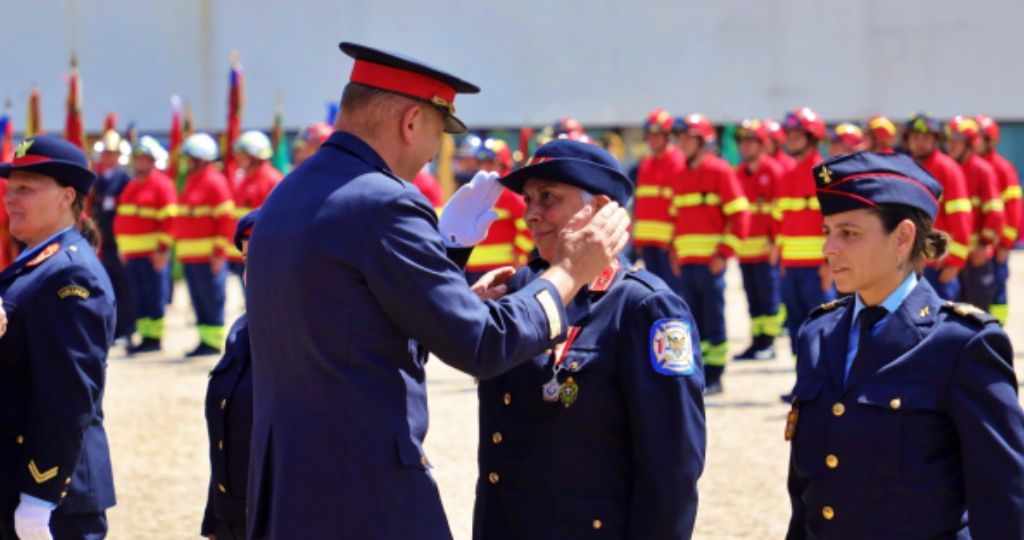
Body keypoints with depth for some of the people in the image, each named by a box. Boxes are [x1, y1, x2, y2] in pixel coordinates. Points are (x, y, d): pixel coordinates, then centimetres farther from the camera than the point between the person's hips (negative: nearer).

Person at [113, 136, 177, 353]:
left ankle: (154, 337, 2)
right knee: (138, 299, 9)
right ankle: (145, 336, 14)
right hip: (132, 253, 8)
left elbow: (169, 220, -12)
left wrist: (162, 249, -17)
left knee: (154, 297, -2)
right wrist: (122, 246, 18)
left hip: (152, 254, -8)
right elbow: (123, 217, 23)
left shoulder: (162, 184, -6)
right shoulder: (132, 185, 17)